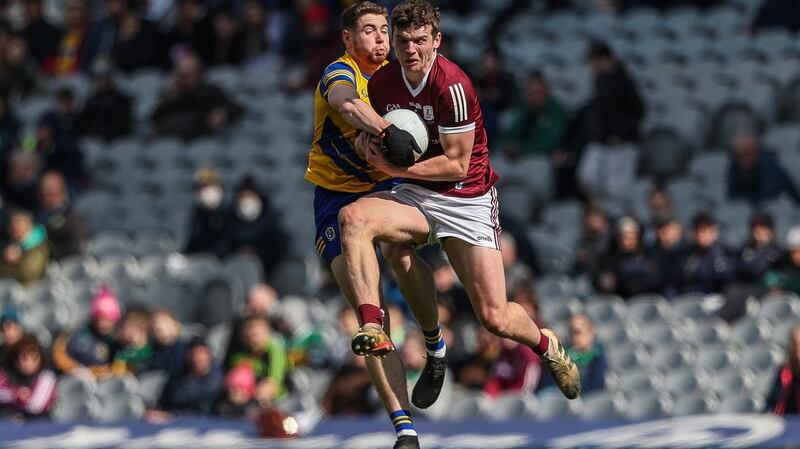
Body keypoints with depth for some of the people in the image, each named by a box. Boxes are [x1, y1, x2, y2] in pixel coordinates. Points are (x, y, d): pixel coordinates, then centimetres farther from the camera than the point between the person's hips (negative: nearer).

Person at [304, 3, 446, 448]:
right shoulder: (341, 73, -16)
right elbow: (345, 102, -41)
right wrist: (388, 130, -58)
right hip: (336, 195, -4)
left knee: (402, 257, -30)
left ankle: (436, 343, -1)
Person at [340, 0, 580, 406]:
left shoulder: (452, 86, -20)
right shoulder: (380, 83, 0)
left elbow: (457, 163, -16)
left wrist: (397, 168, -22)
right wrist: (370, 146, -6)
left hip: (467, 202, -5)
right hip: (415, 197, 5)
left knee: (494, 318, -10)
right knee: (352, 217, -29)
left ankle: (546, 345, 26)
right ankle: (372, 327, -33)